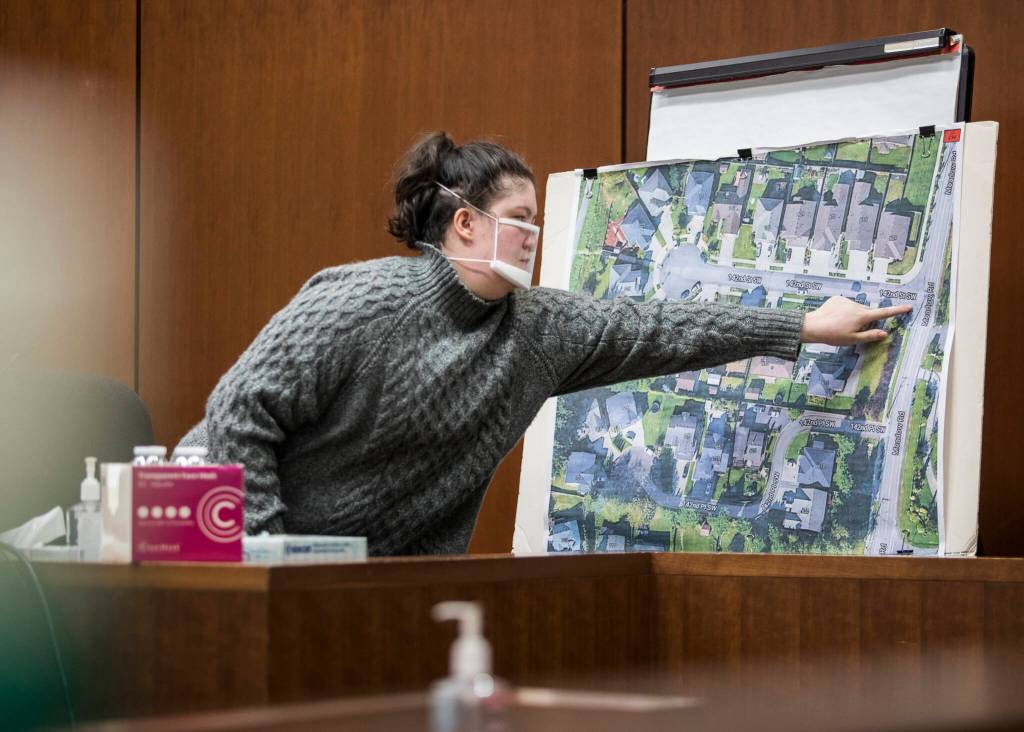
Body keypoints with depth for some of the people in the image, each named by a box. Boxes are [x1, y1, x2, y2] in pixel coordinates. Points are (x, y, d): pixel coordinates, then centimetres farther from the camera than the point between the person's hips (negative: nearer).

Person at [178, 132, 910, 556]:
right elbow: (243, 405, -22)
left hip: (375, 566, 7)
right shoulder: (365, 303, -22)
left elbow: (654, 329, 3)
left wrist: (806, 326, 6)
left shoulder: (538, 327, 0)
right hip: (242, 527, -7)